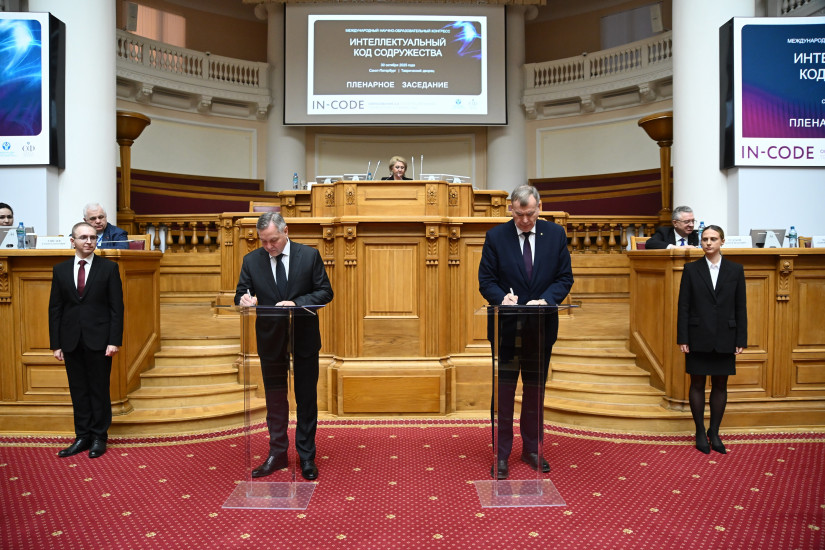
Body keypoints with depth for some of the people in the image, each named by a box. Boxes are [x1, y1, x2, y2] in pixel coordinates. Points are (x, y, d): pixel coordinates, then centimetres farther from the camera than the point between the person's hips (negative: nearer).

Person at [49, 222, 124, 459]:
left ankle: (99, 437, 17)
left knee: (99, 390, 6)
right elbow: (55, 309, 7)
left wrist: (114, 340, -10)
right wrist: (55, 344, 3)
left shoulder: (109, 268, -2)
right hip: (71, 341, 3)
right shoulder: (60, 270, 7)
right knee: (78, 391, 9)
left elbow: (117, 306, -4)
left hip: (99, 340, -3)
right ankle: (83, 437, 20)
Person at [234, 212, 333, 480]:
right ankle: (277, 454, 26)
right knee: (275, 399, 12)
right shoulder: (251, 260, -1)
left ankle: (306, 456, 21)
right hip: (270, 340, 2)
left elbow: (325, 291, -6)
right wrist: (244, 300, -23)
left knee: (307, 399, 8)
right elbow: (241, 295, 1)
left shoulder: (310, 255, -6)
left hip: (304, 338, -1)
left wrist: (296, 303, -21)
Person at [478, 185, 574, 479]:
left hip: (542, 326, 2)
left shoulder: (556, 234, 0)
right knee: (503, 391, 5)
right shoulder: (496, 236, -5)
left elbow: (565, 277, 0)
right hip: (505, 326, -2)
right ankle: (501, 455, 17)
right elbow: (486, 280, -5)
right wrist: (502, 297, -25)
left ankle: (532, 449, 31)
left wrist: (545, 299, -18)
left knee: (536, 389, 15)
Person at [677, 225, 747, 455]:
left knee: (720, 385, 9)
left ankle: (714, 432, 23)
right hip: (698, 338, -1)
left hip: (724, 339, 1)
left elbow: (741, 307, 3)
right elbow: (683, 306, -1)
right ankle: (700, 432, 19)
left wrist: (741, 340, -1)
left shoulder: (736, 270, 3)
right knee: (697, 384, 6)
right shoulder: (691, 269, 0)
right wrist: (682, 338, -6)